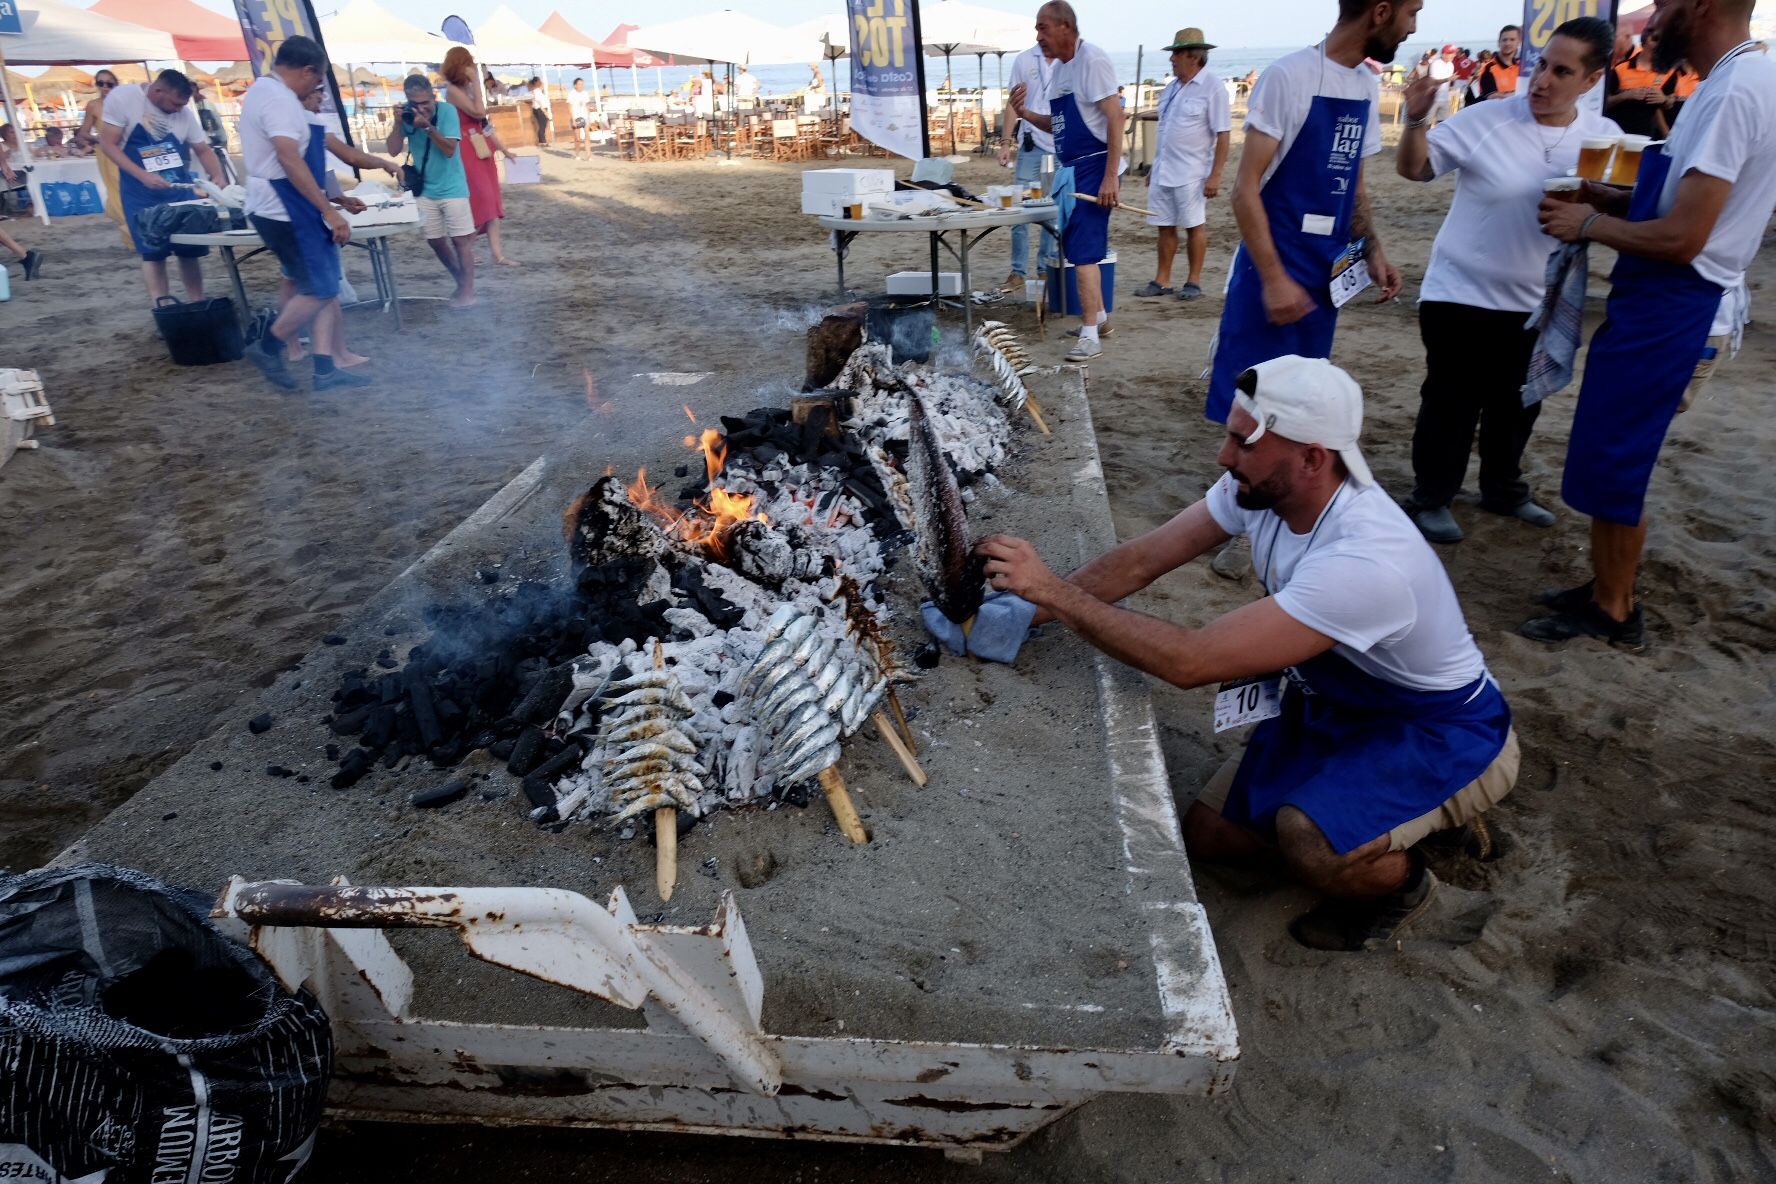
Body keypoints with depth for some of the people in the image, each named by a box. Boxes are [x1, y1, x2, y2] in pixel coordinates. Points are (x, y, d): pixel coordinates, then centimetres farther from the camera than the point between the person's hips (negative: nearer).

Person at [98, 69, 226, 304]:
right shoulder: (122, 98, -11)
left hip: (179, 188, 3)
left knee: (190, 250, 1)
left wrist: (217, 176, -13)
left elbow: (203, 150, 8)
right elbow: (108, 143, -10)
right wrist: (143, 175, -23)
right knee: (153, 252, -5)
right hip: (141, 191, -3)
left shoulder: (185, 112, -1)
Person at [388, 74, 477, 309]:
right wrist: (398, 122, -18)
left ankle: (468, 290, 3)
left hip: (452, 188, -5)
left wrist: (427, 126, -30)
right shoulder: (407, 115, -3)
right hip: (425, 190, 5)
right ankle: (461, 282, 26)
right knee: (436, 241, 10)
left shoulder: (447, 111, -13)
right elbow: (394, 150, -8)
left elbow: (449, 149, -19)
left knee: (461, 239, -3)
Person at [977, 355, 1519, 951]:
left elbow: (1190, 662, -41)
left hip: (1445, 733, -7)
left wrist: (1055, 592, -38)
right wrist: (1030, 607, -23)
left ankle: (1403, 880, 3)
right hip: (1344, 704, 7)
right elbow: (1140, 560, -11)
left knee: (1311, 845, -34)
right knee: (1208, 834, 5)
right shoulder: (1258, 488, -15)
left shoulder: (1366, 561, -39)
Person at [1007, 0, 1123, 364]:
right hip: (1071, 170, 10)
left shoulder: (1092, 60, -14)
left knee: (1083, 250, -12)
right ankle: (1097, 315, 33)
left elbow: (1114, 117, -19)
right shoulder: (1057, 69, 12)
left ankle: (1090, 335, -8)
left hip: (1094, 169, -9)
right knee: (1075, 246, 17)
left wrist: (1111, 176, -25)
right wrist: (1025, 113, 1)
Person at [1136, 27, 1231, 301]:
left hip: (1191, 175, -7)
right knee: (1165, 227, 9)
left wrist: (1215, 175, -18)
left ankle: (1194, 280, 10)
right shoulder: (1171, 88, 12)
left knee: (1195, 226, 1)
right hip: (1163, 173, 7)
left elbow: (1223, 135, -12)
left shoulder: (1212, 89, -9)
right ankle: (1162, 280, 16)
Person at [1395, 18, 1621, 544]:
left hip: (1535, 303, 5)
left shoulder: (1606, 137, -1)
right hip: (1460, 295, -4)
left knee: (1518, 404, 17)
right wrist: (1416, 121, -24)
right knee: (1451, 402, 1)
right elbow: (1414, 169, -6)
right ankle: (1430, 499, 14)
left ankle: (1503, 488, 35)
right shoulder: (1485, 119, -12)